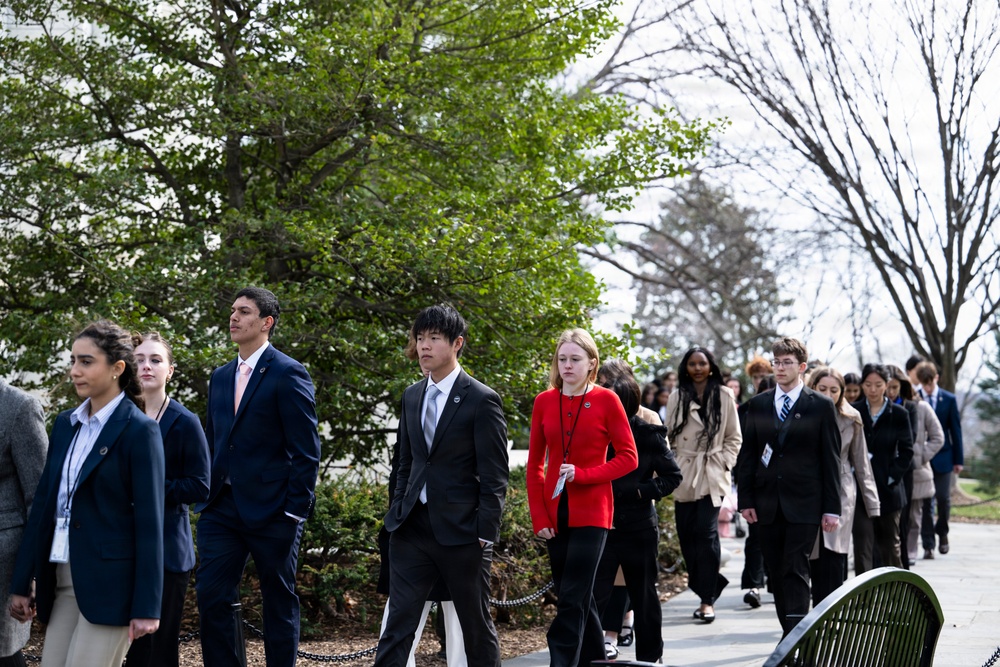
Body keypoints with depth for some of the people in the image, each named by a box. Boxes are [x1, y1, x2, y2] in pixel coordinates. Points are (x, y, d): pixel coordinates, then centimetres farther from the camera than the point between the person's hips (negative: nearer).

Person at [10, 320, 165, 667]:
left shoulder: (139, 430, -9)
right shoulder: (65, 424, 11)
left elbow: (149, 521, -12)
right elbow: (43, 504, 13)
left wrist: (146, 607, -15)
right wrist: (22, 583, 12)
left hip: (110, 582, -7)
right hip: (62, 580, 7)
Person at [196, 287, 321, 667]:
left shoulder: (288, 374, -7)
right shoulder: (221, 377, 14)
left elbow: (306, 450, -11)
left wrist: (295, 509, -15)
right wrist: (204, 497, 12)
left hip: (271, 509, -6)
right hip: (221, 509, 6)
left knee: (279, 602, 6)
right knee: (211, 597, 1)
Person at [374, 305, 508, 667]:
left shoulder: (481, 400, -9)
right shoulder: (412, 396, 10)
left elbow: (494, 477, -9)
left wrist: (484, 533, -13)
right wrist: (396, 513, 11)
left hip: (460, 529, -5)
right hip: (412, 527, 5)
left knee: (477, 625, 8)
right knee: (399, 621, 1)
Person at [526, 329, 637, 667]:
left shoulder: (606, 400, -5)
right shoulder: (544, 401, 5)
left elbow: (628, 458, -5)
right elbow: (534, 464, 9)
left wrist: (582, 474, -16)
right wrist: (538, 516, 1)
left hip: (591, 513, -4)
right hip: (555, 513, 4)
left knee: (572, 600, -10)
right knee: (578, 597, 14)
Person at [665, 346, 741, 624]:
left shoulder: (724, 396, 5)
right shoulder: (677, 398, 10)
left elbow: (734, 438, 8)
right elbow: (669, 436, 12)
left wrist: (723, 463, -3)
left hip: (712, 476, -3)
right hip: (684, 476, 3)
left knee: (706, 533, -12)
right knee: (686, 536, 0)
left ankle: (707, 599, -8)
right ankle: (707, 588, 16)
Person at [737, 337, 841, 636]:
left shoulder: (821, 406, 1)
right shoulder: (758, 404, 10)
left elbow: (831, 460, 0)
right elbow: (749, 455, 11)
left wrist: (832, 508, -5)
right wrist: (746, 500, 3)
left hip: (804, 503, -4)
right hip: (768, 504, 4)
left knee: (795, 571, -11)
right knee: (777, 573, 7)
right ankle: (789, 635, 16)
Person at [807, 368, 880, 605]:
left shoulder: (851, 420, 7)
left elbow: (861, 463, 12)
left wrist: (872, 502, 11)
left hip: (841, 495, 0)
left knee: (834, 557, -11)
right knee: (817, 562, -1)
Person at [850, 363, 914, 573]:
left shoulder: (898, 414, 0)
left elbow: (906, 451, 0)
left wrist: (891, 478, -8)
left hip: (888, 490, 0)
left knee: (889, 545, 11)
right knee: (862, 546, -5)